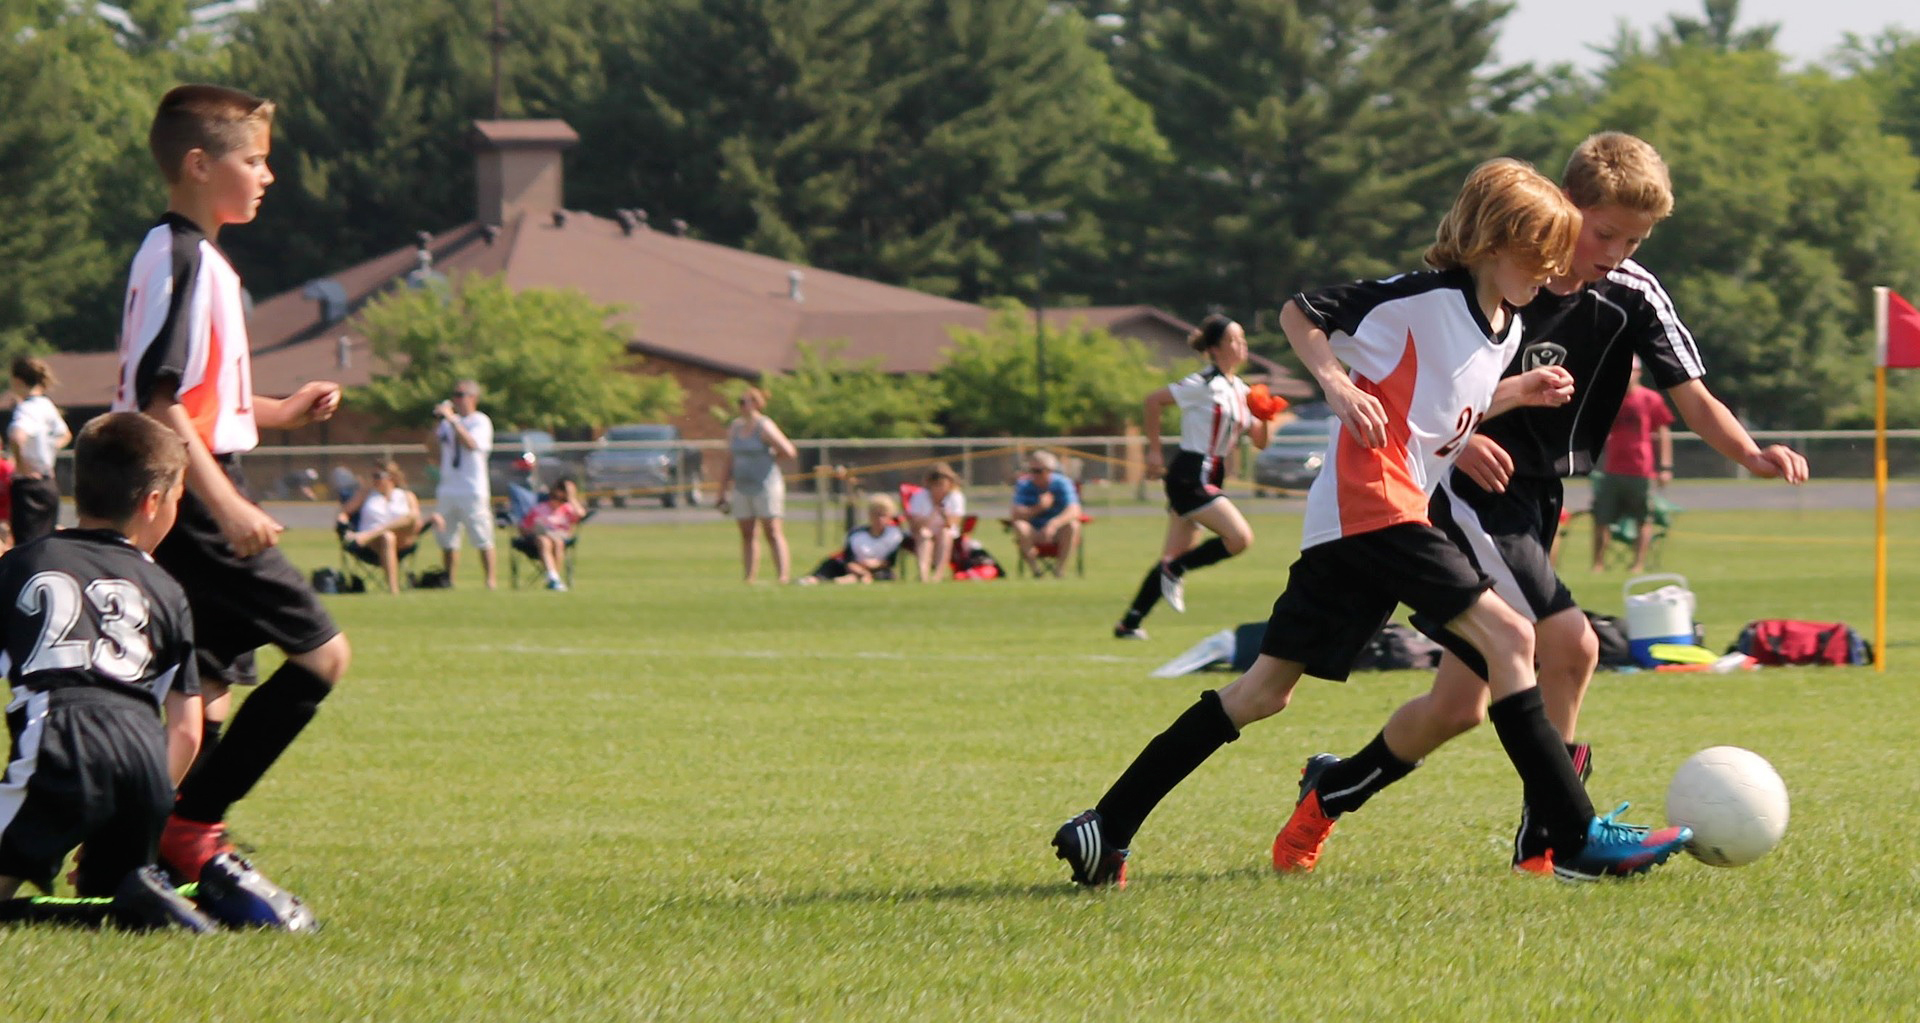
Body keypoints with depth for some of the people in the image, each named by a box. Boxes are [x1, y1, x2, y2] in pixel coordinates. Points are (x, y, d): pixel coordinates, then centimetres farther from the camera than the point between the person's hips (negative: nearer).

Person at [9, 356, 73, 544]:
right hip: (49, 484, 9)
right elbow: (64, 435, 28)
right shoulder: (47, 406, 9)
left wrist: (21, 464, -21)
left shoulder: (26, 410, -16)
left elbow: (17, 437, -37)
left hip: (29, 484, -8)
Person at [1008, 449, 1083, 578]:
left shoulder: (1062, 483, -8)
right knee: (1019, 526, -29)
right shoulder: (1023, 485, -4)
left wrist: (1054, 524, -41)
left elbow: (1074, 511, -23)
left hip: (1058, 534, -1)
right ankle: (1035, 569, -25)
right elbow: (1015, 515, -15)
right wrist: (1039, 507, -27)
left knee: (1072, 525, -31)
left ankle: (1060, 568, -23)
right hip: (1034, 535, 1)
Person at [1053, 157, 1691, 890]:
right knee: (1507, 634, -15)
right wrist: (1337, 383, -18)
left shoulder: (1506, 328, 16)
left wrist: (1516, 393, 13)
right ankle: (1577, 839, -16)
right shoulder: (1423, 300, -10)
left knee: (1267, 690, 9)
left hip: (1348, 526, 10)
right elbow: (1299, 314, -3)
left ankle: (1104, 829, 10)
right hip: (1372, 502, -10)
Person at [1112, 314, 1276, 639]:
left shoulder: (1241, 391, 13)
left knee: (1176, 556, 9)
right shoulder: (1205, 384, -11)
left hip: (1210, 478, 8)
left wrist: (1263, 419, -6)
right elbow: (1154, 401, -9)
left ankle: (1129, 623, 13)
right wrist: (1154, 451, -7)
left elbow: (1259, 442, 15)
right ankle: (1174, 570, -1)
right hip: (1190, 475, -8)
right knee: (1241, 538, -17)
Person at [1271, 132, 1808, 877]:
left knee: (1458, 706, 5)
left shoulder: (1633, 298, -2)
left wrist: (1751, 455, -26)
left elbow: (1692, 398, -7)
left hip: (1534, 504, 7)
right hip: (1469, 488, -6)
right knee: (1570, 644, -21)